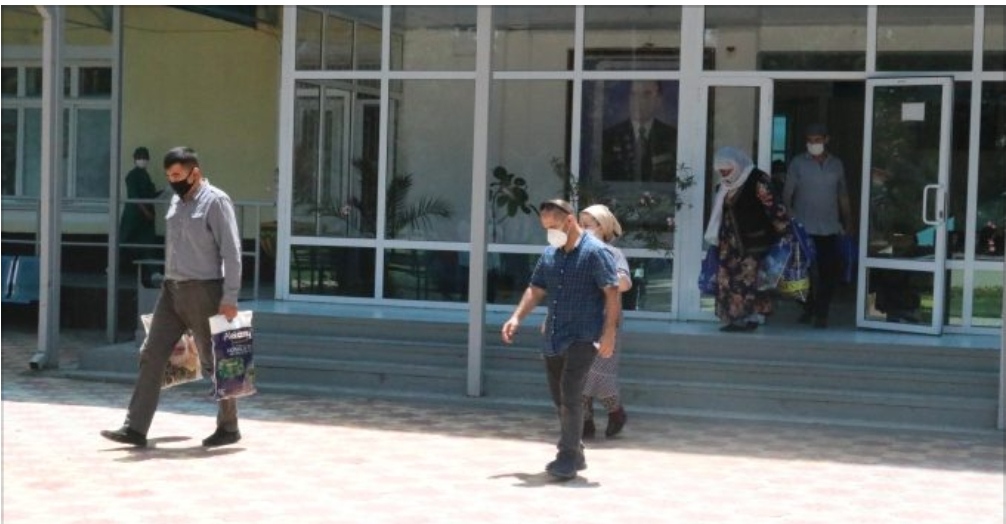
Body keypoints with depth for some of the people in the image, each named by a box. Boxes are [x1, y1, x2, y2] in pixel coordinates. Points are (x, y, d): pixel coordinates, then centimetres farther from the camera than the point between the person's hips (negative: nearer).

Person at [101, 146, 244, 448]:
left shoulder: (215, 202, -9)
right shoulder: (177, 202, 14)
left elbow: (231, 251, -14)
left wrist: (230, 297, -19)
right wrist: (171, 283, 16)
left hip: (203, 291, -7)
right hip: (172, 290, 7)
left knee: (213, 362, 2)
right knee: (151, 356, 0)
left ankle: (229, 428, 16)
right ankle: (135, 428, 1)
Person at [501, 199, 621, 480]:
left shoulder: (595, 252, -9)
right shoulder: (549, 254, 12)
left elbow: (612, 293, -13)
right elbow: (536, 289, 19)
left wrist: (609, 333, -19)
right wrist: (517, 317, 5)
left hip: (582, 338, -7)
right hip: (553, 338, 7)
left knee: (570, 397, -13)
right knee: (560, 398, 12)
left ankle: (568, 458, -6)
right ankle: (575, 453, 24)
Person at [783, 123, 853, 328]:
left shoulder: (837, 164, 9)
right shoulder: (798, 163, -1)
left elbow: (843, 196, 15)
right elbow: (787, 193, -5)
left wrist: (848, 222, 12)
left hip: (830, 229, 2)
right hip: (804, 229, -2)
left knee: (831, 273, 0)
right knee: (807, 273, 2)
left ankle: (821, 313, 13)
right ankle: (808, 309, 21)